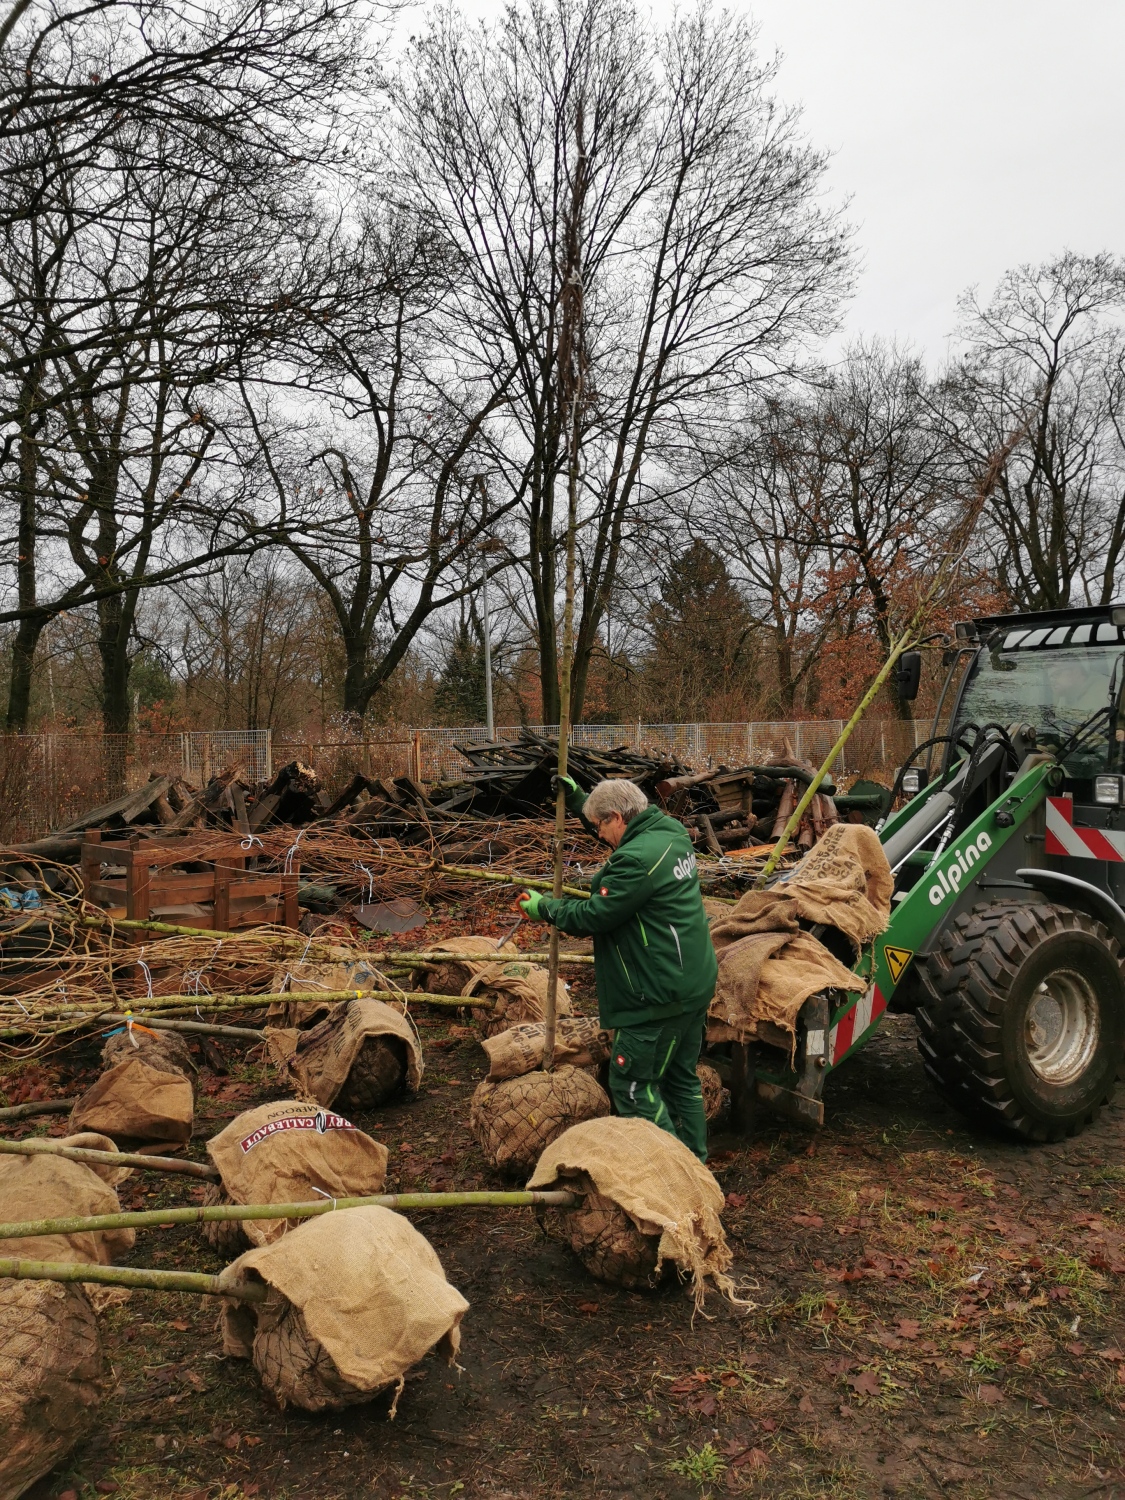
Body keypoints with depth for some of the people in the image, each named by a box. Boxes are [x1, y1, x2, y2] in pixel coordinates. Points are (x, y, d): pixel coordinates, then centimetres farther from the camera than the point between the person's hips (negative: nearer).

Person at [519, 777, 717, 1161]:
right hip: (695, 985, 10)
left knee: (632, 1084, 2)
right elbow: (622, 838, 26)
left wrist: (545, 907, -1)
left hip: (659, 996, -10)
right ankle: (694, 1160, 30)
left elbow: (593, 916, -17)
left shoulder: (637, 859, -24)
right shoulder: (672, 833, 6)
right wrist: (577, 801, 25)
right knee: (681, 1077, 20)